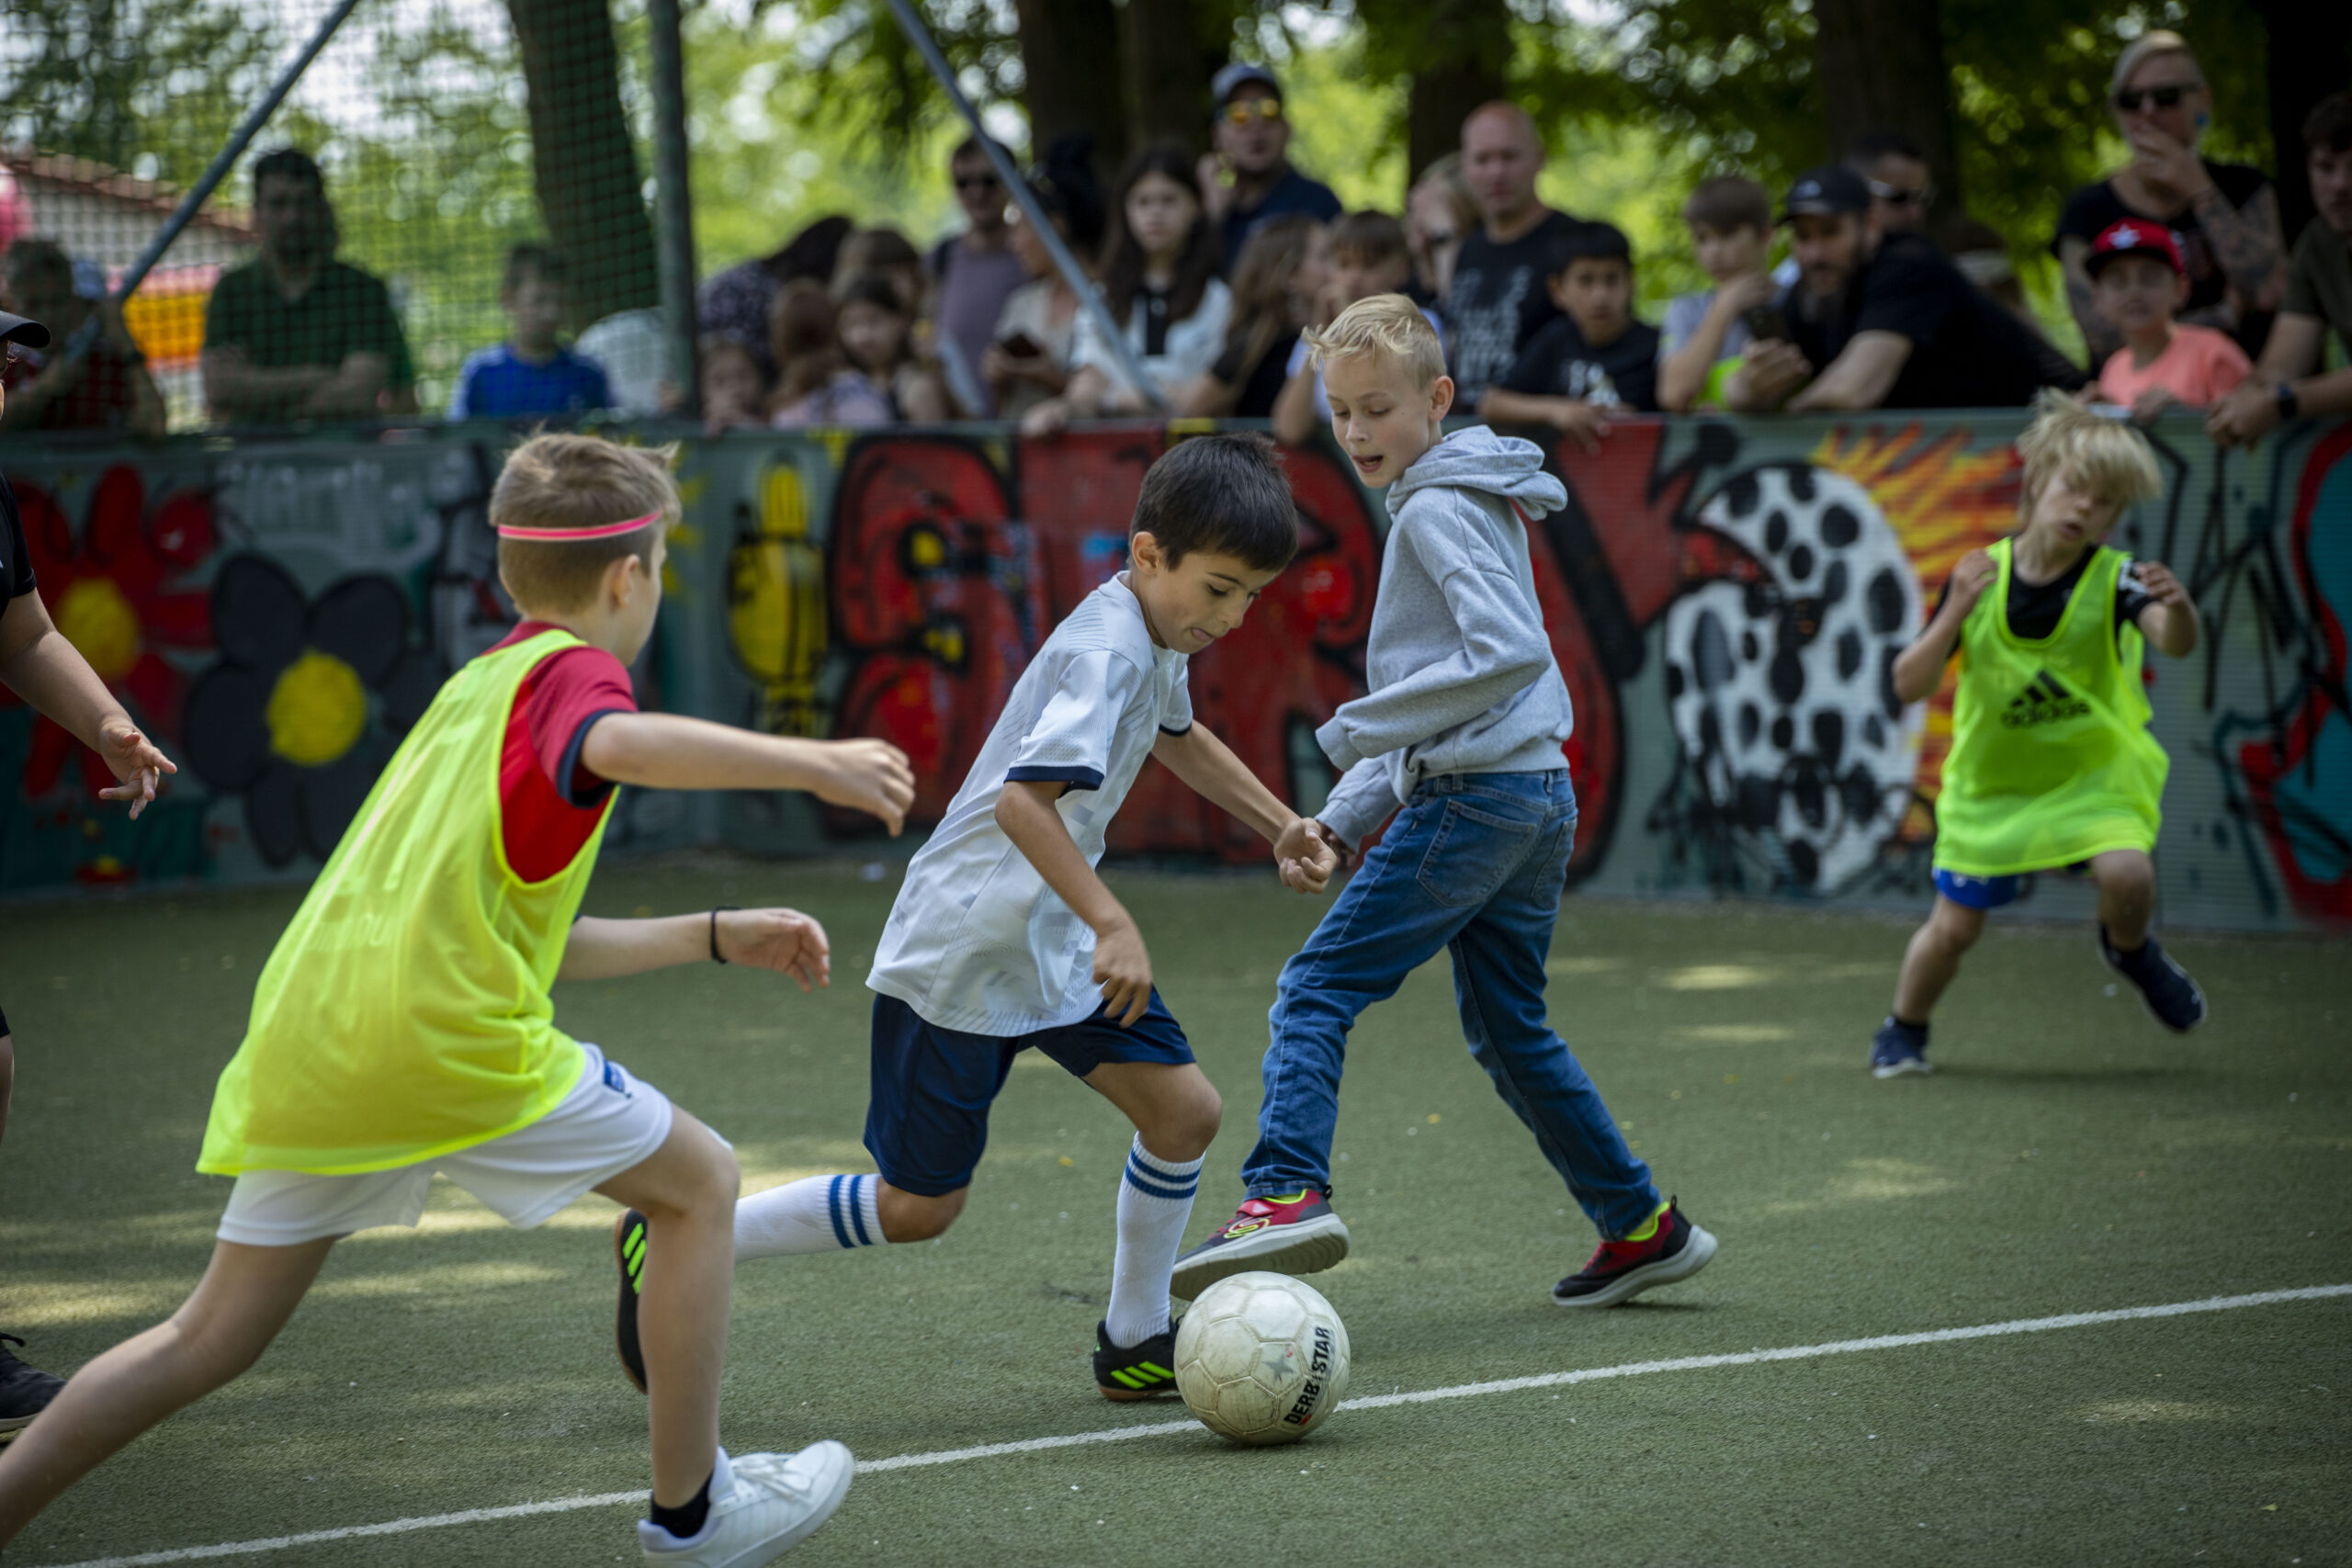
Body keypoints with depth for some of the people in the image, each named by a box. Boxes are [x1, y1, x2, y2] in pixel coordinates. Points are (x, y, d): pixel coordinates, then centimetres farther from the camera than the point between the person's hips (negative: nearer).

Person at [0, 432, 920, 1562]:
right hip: (445, 1041, -8)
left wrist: (718, 937, 33)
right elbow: (617, 748, -27)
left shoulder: (477, 687, 27)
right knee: (700, 1183, 11)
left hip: (305, 1045, 8)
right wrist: (809, 762, -31)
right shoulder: (571, 671, 1)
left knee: (212, 1339, 14)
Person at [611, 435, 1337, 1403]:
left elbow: (1175, 733, 31)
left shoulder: (1155, 636, 6)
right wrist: (1114, 925, -38)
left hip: (1054, 944, 9)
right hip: (961, 951, -9)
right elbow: (1024, 801, -36)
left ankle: (1134, 1343, 14)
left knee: (1185, 1108, -2)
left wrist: (1279, 826, 27)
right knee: (920, 1206, -2)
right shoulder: (1103, 651, -24)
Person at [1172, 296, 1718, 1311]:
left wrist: (1361, 729, -17)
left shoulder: (1438, 509, -9)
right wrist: (1346, 816, 18)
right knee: (1508, 1031, 19)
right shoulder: (1469, 502, 21)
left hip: (1475, 799, -10)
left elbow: (1510, 654, -23)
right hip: (1537, 796, 10)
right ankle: (1641, 1227, 24)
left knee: (1316, 989, -11)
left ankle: (1289, 1191, -25)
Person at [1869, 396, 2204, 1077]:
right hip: (1991, 779, 1)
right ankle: (1903, 1030, 32)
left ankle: (2130, 949, 9)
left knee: (2126, 872, -27)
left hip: (2095, 770, -1)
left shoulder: (2114, 579, -17)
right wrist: (1956, 612, -27)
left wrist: (2177, 608, -59)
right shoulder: (1982, 575, -11)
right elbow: (1908, 686, -13)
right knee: (1953, 926, 1)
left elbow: (2176, 643, -36)